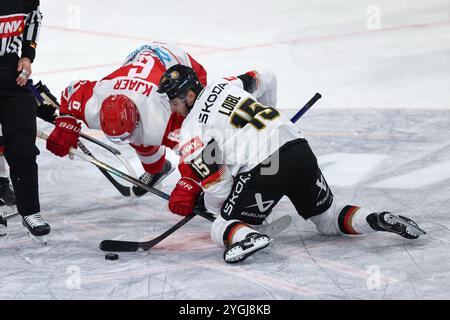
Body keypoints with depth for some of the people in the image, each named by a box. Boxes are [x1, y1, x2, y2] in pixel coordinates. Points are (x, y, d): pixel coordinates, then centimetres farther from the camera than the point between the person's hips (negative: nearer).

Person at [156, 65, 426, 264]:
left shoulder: (190, 133, 0)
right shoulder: (220, 86, 20)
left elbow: (216, 184, -1)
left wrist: (216, 209, 21)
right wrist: (187, 186, 31)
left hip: (261, 172, -7)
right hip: (299, 148, 7)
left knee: (221, 229, 10)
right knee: (329, 219, 27)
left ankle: (246, 237, -23)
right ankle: (376, 219, 1)